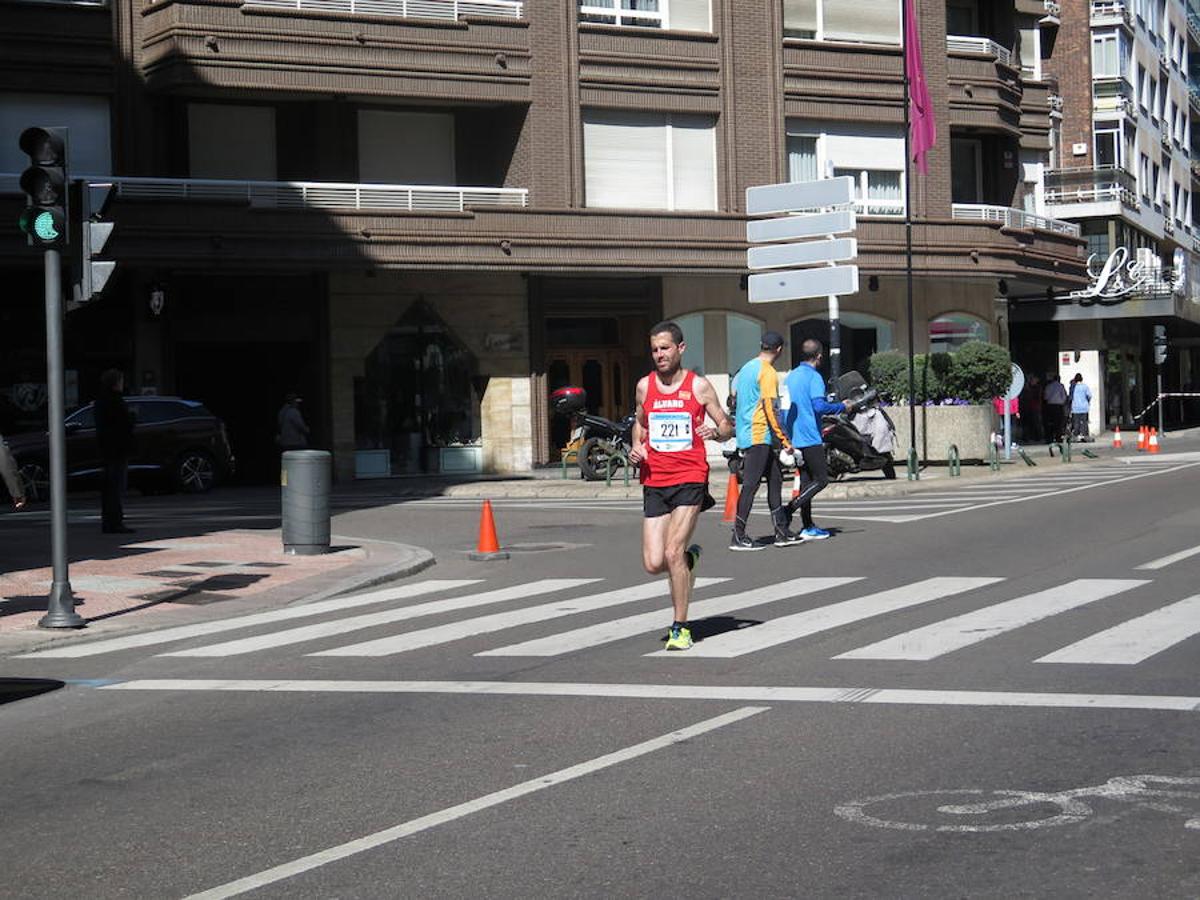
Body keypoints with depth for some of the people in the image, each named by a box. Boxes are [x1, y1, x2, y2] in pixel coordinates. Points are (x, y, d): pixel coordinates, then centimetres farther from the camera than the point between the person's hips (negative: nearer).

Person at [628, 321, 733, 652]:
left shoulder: (698, 386, 0)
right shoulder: (645, 386, 9)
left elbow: (727, 426, 7)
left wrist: (716, 432, -16)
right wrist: (636, 448, 5)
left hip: (690, 479, -4)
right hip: (654, 482, 4)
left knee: (673, 553, -17)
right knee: (653, 564, -2)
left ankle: (680, 628, -3)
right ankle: (690, 556, 34)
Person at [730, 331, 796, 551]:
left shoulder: (745, 369, 14)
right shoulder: (768, 372, -13)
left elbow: (734, 402, 19)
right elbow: (771, 409, -18)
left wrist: (738, 429, 27)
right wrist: (785, 440, -15)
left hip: (745, 435, 9)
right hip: (760, 436, -9)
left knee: (775, 479, 11)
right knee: (751, 484, -6)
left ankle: (782, 532, 12)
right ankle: (738, 537, -4)